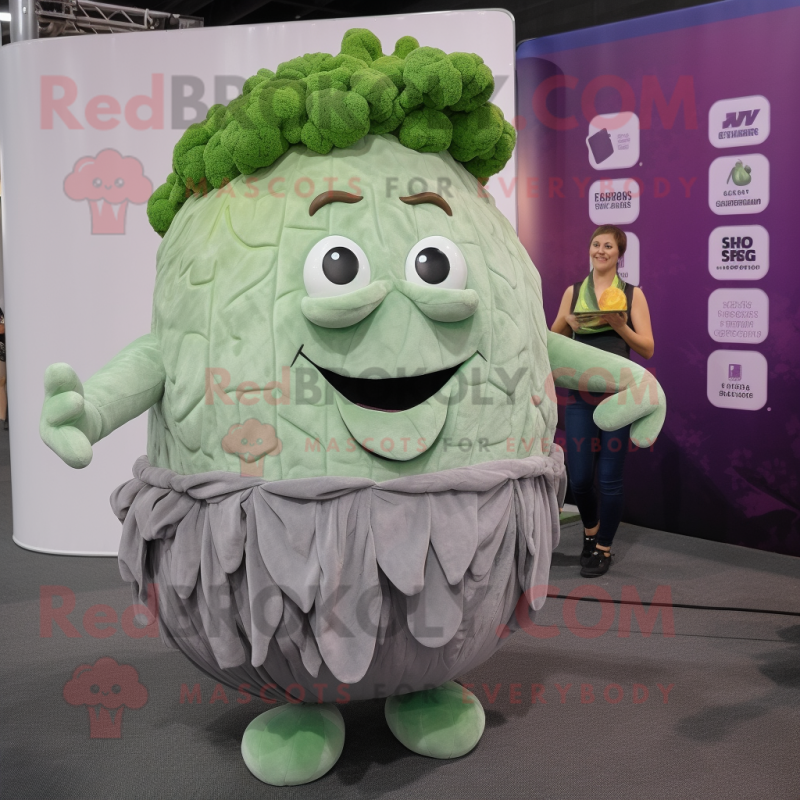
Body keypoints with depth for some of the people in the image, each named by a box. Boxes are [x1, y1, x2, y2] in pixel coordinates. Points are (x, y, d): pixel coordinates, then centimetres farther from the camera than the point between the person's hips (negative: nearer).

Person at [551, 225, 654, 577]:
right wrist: (567, 322, -7)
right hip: (580, 393, 2)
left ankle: (604, 548, 21)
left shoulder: (633, 294, 2)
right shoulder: (573, 291, 7)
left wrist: (619, 324, -16)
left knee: (609, 477, 2)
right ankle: (590, 529, 34)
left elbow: (647, 349, -2)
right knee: (579, 477, 3)